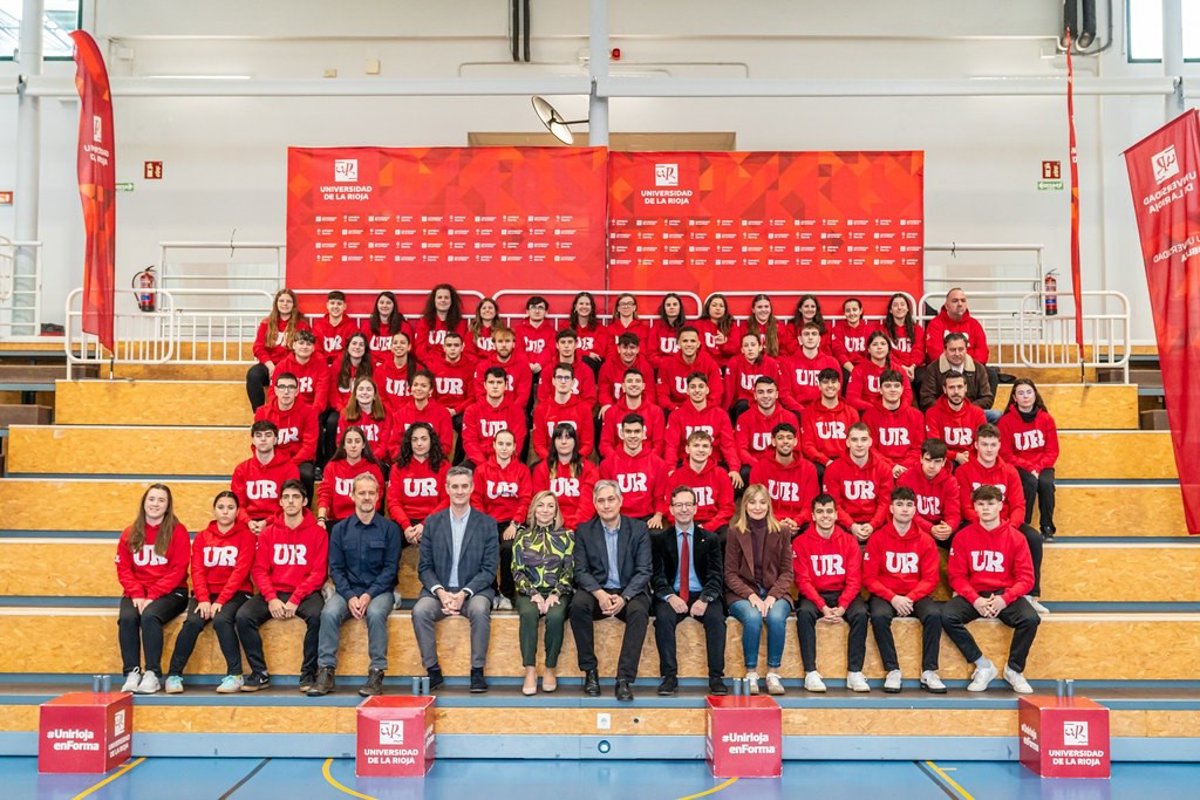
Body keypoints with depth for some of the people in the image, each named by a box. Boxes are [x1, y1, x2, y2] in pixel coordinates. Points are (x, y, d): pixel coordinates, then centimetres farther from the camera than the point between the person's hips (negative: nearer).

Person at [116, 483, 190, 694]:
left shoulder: (177, 531, -1)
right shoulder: (130, 534, 10)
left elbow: (178, 570, -7)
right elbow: (123, 569, 6)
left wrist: (153, 595, -16)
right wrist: (137, 594, -11)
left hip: (169, 592, -3)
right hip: (136, 593, 3)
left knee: (150, 616, -32)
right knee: (127, 618, -28)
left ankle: (152, 674, -24)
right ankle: (132, 673, -20)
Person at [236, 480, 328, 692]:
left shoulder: (317, 533, 1)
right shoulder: (268, 533, 10)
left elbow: (318, 572, -5)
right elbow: (259, 569, 4)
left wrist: (295, 600, -16)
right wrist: (271, 598, -13)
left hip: (305, 593, -3)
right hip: (273, 593, 3)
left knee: (316, 615, -34)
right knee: (243, 616, -22)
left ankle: (308, 673, -16)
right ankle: (260, 673, -9)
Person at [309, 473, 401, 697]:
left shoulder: (389, 528, 2)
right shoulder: (340, 529, 8)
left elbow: (390, 568, -2)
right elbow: (335, 568, 4)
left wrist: (369, 595, -15)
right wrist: (350, 596, -13)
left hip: (379, 590, -2)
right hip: (347, 589, 2)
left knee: (375, 613, -33)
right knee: (329, 612, -28)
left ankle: (377, 674, -24)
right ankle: (326, 672, -20)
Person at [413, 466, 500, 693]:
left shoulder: (487, 523, 4)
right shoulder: (432, 522, 9)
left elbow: (489, 569, -1)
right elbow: (424, 567, 5)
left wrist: (464, 593, -16)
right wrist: (440, 592, -13)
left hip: (474, 591, -1)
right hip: (438, 591, 2)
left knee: (479, 609, -34)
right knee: (420, 610, -29)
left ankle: (477, 671, -19)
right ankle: (433, 670, -14)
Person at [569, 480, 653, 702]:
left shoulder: (639, 529, 3)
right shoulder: (583, 531, 6)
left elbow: (645, 571, -3)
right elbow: (581, 571, -2)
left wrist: (623, 597, -20)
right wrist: (600, 594, -21)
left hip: (629, 592, -1)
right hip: (597, 591, 1)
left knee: (639, 611, -34)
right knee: (578, 603, -31)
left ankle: (624, 679, -30)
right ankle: (590, 672, -19)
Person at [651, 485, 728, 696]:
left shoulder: (710, 539, 9)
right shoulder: (659, 539, 8)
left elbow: (716, 576, 1)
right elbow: (657, 575, 0)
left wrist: (704, 599, -17)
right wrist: (670, 597, -19)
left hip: (702, 595, 0)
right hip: (672, 596, 0)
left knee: (716, 618, -29)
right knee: (663, 617, -31)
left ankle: (716, 678, -21)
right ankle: (669, 677, -24)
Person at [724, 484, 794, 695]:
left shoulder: (780, 532, 5)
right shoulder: (735, 532, 1)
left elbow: (786, 572, 4)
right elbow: (730, 573, 0)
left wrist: (773, 595, -13)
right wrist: (751, 595, -15)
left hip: (774, 593, 1)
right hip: (742, 593, -1)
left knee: (776, 617, -32)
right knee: (753, 617, -33)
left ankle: (773, 673, -19)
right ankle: (751, 673, -20)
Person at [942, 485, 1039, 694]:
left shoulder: (1015, 537, 1)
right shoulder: (963, 537, 2)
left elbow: (1026, 577, -3)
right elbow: (956, 575, -1)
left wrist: (1005, 599, -20)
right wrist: (975, 599, -18)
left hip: (1005, 595, 0)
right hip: (973, 596, 0)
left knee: (1030, 618, -29)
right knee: (947, 616, -27)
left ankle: (1014, 670, -5)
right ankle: (983, 666, -11)